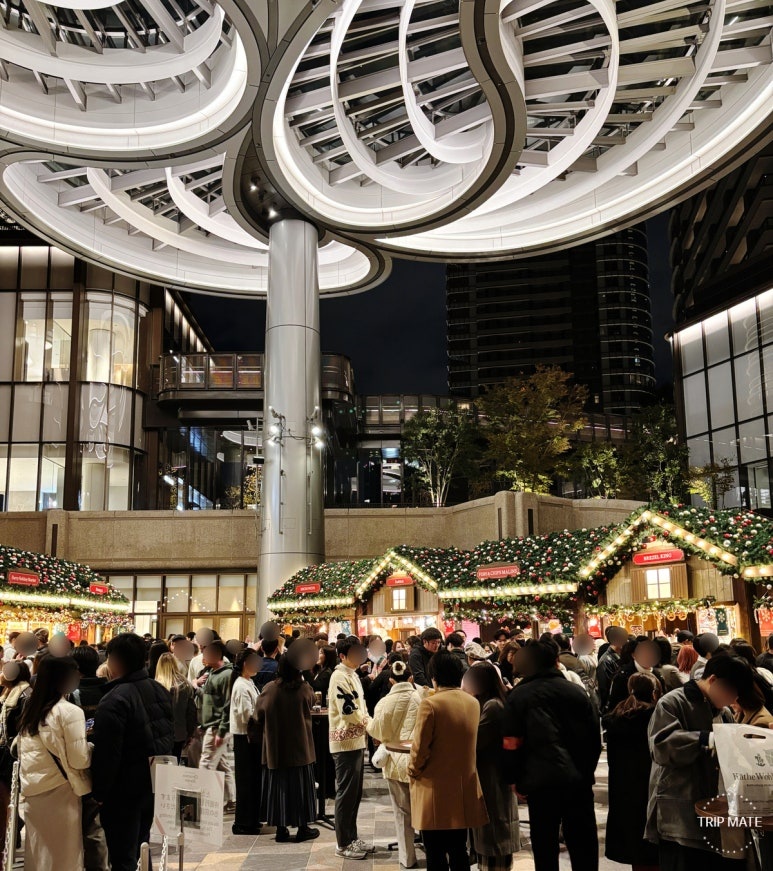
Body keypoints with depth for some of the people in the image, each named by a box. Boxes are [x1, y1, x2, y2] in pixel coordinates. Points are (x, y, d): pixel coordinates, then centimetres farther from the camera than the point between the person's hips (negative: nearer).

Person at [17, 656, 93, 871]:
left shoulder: (29, 710, 7)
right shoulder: (70, 712, -14)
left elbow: (22, 752, 13)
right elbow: (79, 760, -13)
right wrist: (91, 744, 4)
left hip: (32, 791, 6)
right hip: (59, 792, -6)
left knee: (38, 853, 14)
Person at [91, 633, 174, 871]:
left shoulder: (114, 700, -22)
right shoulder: (160, 691, 4)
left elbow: (106, 755, -21)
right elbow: (169, 736, 14)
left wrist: (98, 792, -12)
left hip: (125, 789, -8)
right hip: (155, 783, 8)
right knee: (140, 847, 23)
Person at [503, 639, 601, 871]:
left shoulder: (518, 696, -4)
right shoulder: (577, 691, 3)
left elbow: (512, 744, -6)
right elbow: (595, 737, 8)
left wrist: (517, 779, 4)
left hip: (541, 782, -2)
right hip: (579, 780, 2)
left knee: (545, 847, 8)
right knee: (583, 846, 13)